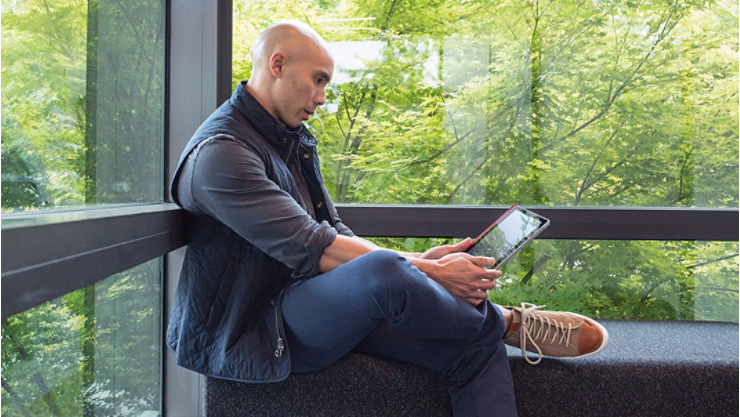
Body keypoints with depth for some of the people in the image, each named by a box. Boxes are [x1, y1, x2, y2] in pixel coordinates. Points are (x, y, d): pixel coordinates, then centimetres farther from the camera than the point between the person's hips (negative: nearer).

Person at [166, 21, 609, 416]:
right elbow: (311, 249, -25)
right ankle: (511, 324, -7)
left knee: (476, 348, -10)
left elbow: (333, 233, 10)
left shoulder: (293, 140, 13)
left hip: (314, 303, 8)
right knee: (384, 271, -37)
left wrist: (419, 261, -5)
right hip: (251, 332, -8)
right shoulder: (220, 152, -16)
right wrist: (428, 272, -23)